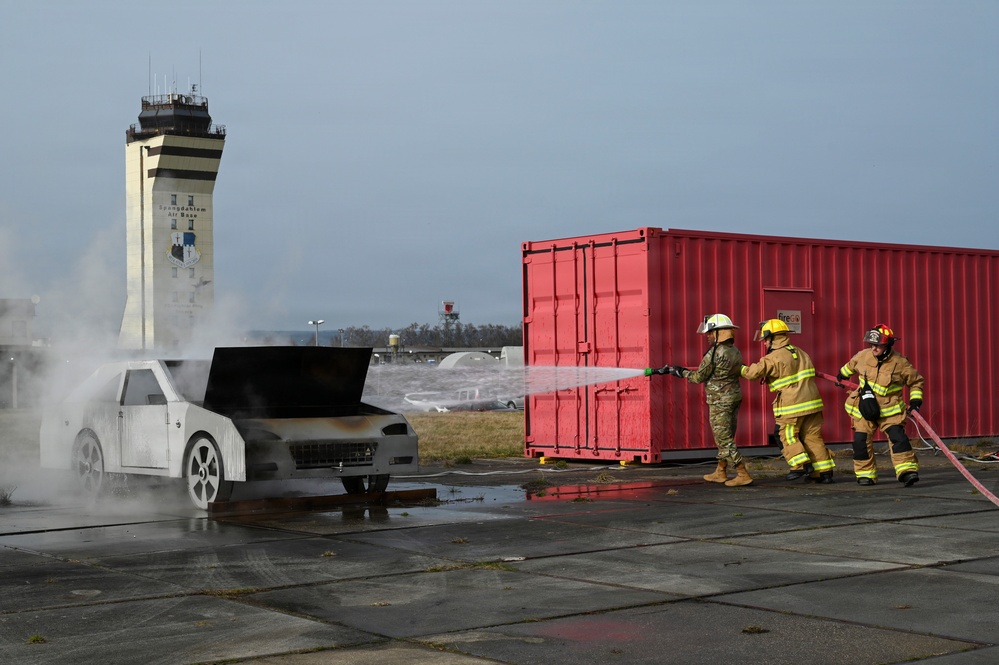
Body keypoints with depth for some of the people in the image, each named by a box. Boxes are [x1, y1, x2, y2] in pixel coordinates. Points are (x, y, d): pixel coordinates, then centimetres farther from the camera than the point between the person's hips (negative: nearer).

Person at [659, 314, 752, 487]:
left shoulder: (714, 353, -19)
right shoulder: (735, 352, 6)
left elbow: (699, 377, -12)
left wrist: (681, 372, 6)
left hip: (720, 402, -8)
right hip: (735, 397, 8)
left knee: (724, 440, -4)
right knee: (725, 438, 16)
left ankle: (743, 475, -7)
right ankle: (720, 472, 26)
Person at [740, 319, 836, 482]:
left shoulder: (773, 358, -11)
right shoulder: (800, 353, 14)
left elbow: (753, 373, -13)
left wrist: (742, 369, 8)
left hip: (792, 406, -7)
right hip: (811, 402, 7)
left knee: (788, 437, 6)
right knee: (813, 436, 8)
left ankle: (802, 465, -6)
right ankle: (824, 471, 7)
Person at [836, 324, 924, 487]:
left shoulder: (900, 363, -13)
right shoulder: (863, 356, -6)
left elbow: (916, 381, 2)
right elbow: (851, 365, 20)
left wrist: (915, 400, -7)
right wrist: (843, 373, 36)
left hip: (890, 410, -3)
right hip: (864, 407, 3)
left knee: (897, 436, -18)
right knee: (861, 440, -1)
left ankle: (907, 471, -19)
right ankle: (865, 473, 14)